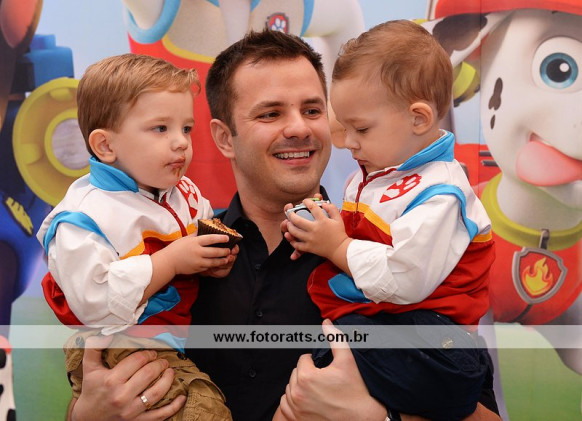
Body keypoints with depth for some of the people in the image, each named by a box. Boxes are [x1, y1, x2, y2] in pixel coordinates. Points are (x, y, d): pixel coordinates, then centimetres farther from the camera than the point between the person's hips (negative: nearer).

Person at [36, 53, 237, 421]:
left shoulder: (187, 194, 9)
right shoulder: (82, 217, -14)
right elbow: (94, 304, -23)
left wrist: (216, 261, 0)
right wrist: (169, 262, -21)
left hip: (188, 340, 8)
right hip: (119, 350, -7)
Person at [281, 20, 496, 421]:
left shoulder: (438, 194, -15)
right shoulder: (369, 175, 15)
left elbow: (404, 279, -25)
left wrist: (337, 246, -11)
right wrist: (319, 232, 7)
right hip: (364, 314, 10)